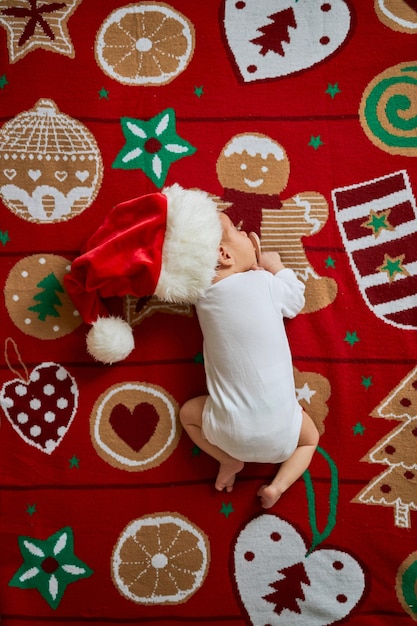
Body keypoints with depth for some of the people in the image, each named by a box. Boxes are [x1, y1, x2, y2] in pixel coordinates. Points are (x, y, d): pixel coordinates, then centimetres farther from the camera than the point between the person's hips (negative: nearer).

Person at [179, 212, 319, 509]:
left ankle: (228, 458, 12)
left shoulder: (203, 297, -1)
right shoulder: (263, 281, -11)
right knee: (310, 438, 32)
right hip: (280, 431, -1)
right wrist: (276, 266, 16)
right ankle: (278, 485, 9)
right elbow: (297, 301, 9)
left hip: (230, 432, 1)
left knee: (188, 413, 31)